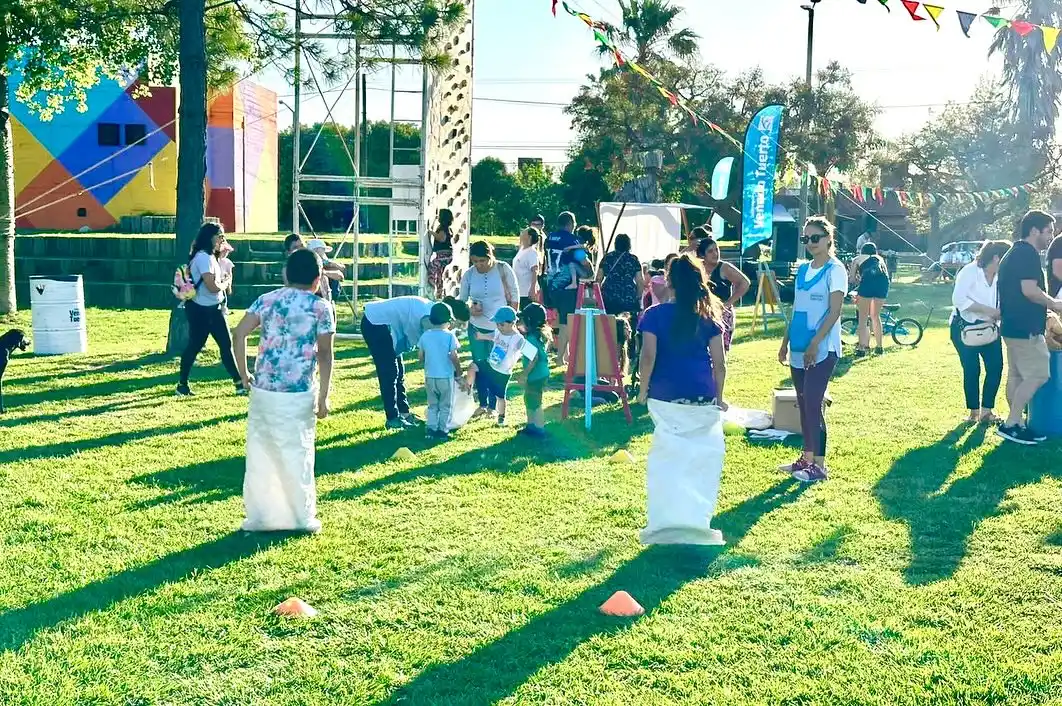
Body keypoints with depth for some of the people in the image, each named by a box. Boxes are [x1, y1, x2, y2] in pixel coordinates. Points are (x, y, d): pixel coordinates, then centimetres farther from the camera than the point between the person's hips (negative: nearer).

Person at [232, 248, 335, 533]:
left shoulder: (266, 300, 7)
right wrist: (323, 397, -1)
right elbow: (325, 355, -5)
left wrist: (243, 374, 5)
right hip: (298, 393, -3)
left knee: (260, 452, 12)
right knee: (297, 454, 8)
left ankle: (258, 517, 18)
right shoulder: (320, 308, -2)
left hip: (262, 389, 3)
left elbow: (240, 333, -3)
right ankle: (302, 518, 16)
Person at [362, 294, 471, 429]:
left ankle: (404, 412, 19)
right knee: (389, 373, -6)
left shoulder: (433, 311, 3)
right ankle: (392, 419, 0)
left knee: (399, 372, 12)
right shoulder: (430, 318, -25)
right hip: (375, 323, -10)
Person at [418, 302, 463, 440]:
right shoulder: (449, 336, -13)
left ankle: (431, 429, 11)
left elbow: (421, 358, 6)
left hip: (429, 377, 4)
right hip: (446, 377, -4)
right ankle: (443, 430, 9)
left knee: (432, 405, 16)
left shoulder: (425, 335, 0)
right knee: (445, 406, 9)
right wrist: (459, 372, -1)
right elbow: (454, 357, -14)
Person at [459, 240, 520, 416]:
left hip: (500, 327, -2)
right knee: (479, 364, 7)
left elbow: (514, 296, -2)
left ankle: (492, 406, 13)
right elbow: (461, 298, 8)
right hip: (476, 327, 3)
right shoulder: (468, 274, -2)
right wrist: (469, 308, -13)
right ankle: (482, 404, 19)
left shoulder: (503, 269, -9)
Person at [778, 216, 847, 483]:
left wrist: (815, 343, -21)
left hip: (822, 350, -7)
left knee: (812, 404, -9)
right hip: (799, 349, 7)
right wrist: (785, 342, 14)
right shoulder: (803, 269, 13)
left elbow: (834, 311, -15)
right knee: (803, 404, 10)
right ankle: (807, 458, 18)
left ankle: (819, 465, -3)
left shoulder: (835, 270, -8)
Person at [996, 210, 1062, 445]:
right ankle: (1011, 424, -6)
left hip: (1013, 326, 11)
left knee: (1017, 375, 11)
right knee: (1037, 375, -7)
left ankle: (1017, 424, 16)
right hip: (1025, 327, -11)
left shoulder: (1014, 254, 18)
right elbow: (1029, 290, -23)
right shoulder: (1028, 253, -15)